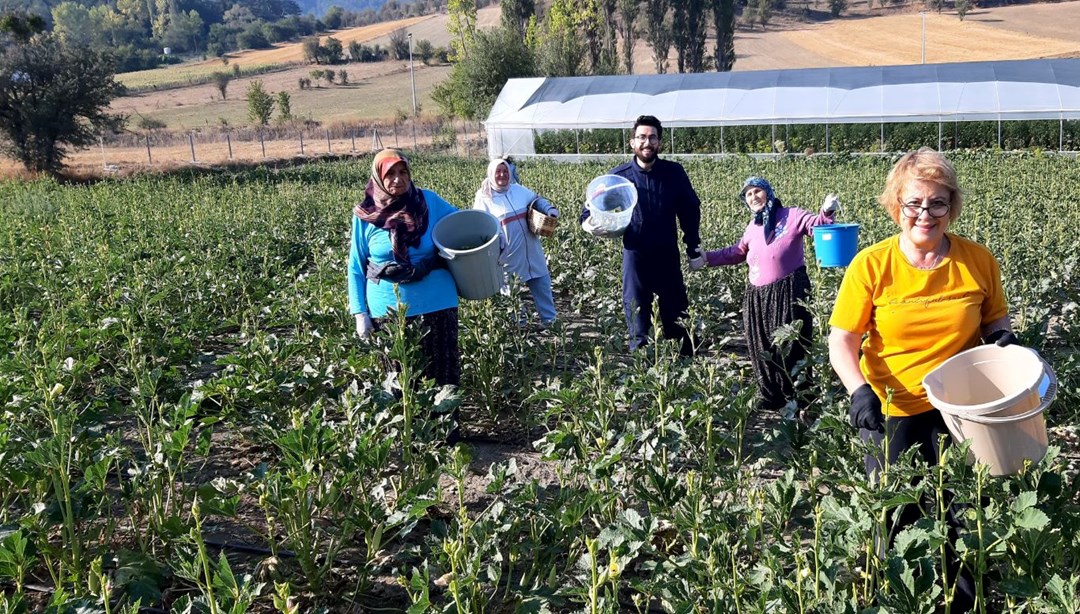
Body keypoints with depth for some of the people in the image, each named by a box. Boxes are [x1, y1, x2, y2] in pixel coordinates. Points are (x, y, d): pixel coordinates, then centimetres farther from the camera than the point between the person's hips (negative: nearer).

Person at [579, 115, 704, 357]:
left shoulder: (674, 172, -3)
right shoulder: (619, 175, -5)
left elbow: (690, 210, 6)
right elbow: (593, 206, 2)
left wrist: (694, 249, 6)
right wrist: (588, 223, -21)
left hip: (668, 256, 1)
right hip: (635, 255, -1)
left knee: (676, 313, 11)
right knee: (637, 316, 5)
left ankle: (687, 361, 28)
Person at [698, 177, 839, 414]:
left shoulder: (791, 216, -3)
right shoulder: (753, 226, 15)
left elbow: (817, 225, -14)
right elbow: (737, 252, 26)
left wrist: (827, 212, -35)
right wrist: (708, 258, 20)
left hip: (788, 293, -6)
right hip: (758, 297, 6)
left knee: (791, 346, -3)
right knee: (761, 347, 9)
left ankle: (801, 399, 8)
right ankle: (771, 396, 22)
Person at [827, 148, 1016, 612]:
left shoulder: (978, 261, -3)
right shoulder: (870, 265, -10)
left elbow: (996, 321, 12)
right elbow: (841, 341, -10)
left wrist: (1005, 340, -10)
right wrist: (859, 389, -26)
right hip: (892, 413, -1)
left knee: (963, 518, 12)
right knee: (895, 521, 9)